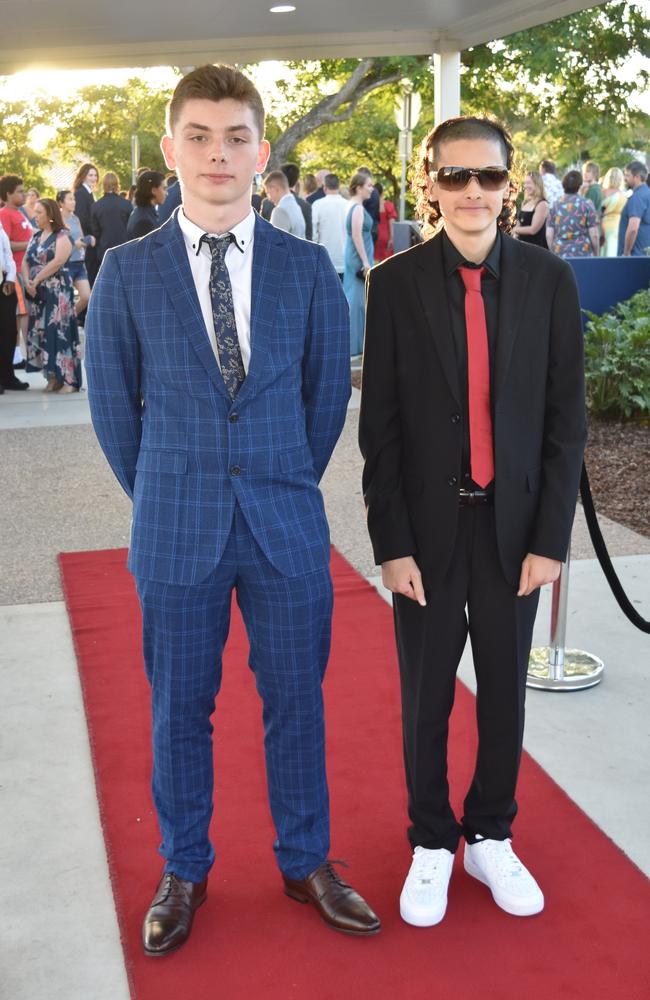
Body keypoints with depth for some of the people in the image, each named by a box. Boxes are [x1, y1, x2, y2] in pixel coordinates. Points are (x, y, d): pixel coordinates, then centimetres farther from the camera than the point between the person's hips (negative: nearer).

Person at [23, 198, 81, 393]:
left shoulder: (61, 236, -5)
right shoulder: (35, 236, 15)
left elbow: (58, 261, -18)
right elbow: (26, 261, 11)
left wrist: (37, 279, -14)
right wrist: (27, 282, -6)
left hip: (58, 291, -7)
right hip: (38, 292, 7)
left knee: (59, 331, -10)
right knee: (40, 332, 4)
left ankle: (69, 379, -8)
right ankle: (53, 377, 10)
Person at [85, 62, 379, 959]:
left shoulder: (308, 268, 0)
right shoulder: (126, 271, -2)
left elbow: (328, 392, 8)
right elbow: (113, 407, 5)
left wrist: (288, 485, 9)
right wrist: (165, 503, 7)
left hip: (288, 530, 1)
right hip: (176, 539, 0)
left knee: (296, 702, 12)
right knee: (178, 710, 12)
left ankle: (306, 862, 33)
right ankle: (184, 873, 32)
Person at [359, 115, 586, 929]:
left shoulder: (548, 280, -3)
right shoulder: (395, 282, -6)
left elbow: (566, 418, -1)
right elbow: (379, 423, -5)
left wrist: (551, 536, -5)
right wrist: (393, 542, -8)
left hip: (515, 525, 1)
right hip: (429, 524, -1)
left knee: (505, 692, 14)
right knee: (425, 696, 11)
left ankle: (491, 838, 35)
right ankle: (432, 844, 32)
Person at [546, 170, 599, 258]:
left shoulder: (555, 205, 5)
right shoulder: (586, 204, -1)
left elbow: (549, 235, 3)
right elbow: (594, 235, -3)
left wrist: (553, 253, 16)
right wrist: (596, 255, 9)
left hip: (560, 255, 2)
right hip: (583, 254, -2)